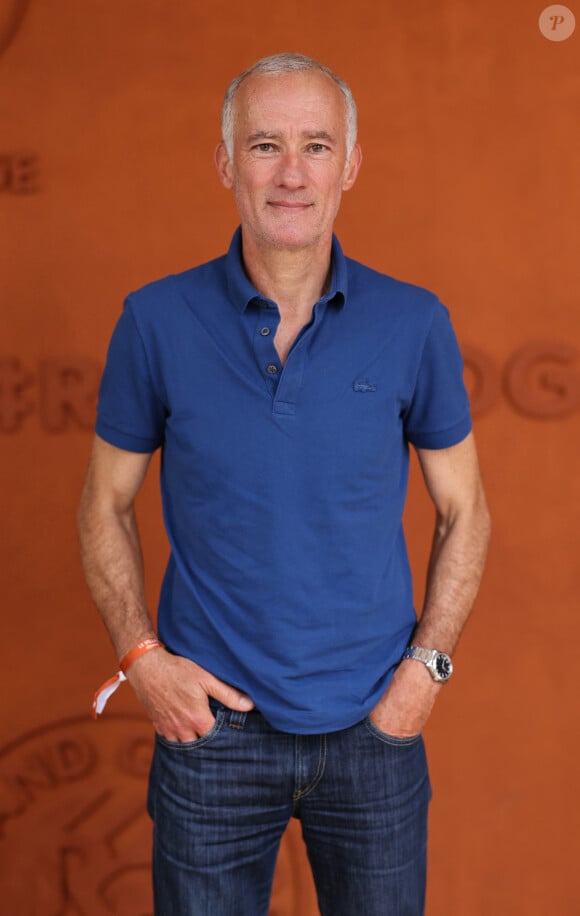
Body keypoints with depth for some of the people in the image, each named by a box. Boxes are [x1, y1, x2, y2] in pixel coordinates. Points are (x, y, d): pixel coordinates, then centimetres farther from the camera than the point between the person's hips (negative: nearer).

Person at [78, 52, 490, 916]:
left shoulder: (414, 324, -5)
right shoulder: (158, 320, -6)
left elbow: (464, 512, 4)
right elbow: (105, 506, 4)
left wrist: (426, 667, -5)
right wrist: (142, 658, -7)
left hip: (374, 728, 1)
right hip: (211, 719, 0)